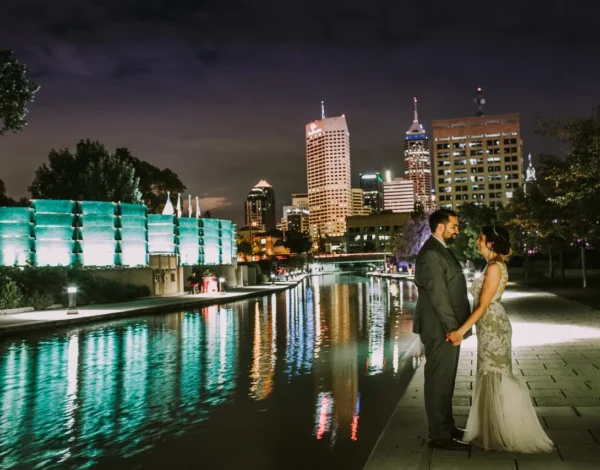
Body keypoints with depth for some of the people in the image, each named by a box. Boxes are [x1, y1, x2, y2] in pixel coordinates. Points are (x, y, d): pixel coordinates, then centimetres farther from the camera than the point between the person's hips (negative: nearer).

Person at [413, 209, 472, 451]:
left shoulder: (441, 250, 15)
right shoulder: (430, 254, -18)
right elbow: (437, 295, -22)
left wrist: (456, 327, 18)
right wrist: (453, 328, -20)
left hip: (447, 327, 11)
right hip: (441, 329, -11)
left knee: (445, 380, 18)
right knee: (439, 381, -2)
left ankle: (447, 426, 30)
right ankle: (440, 435, 7)